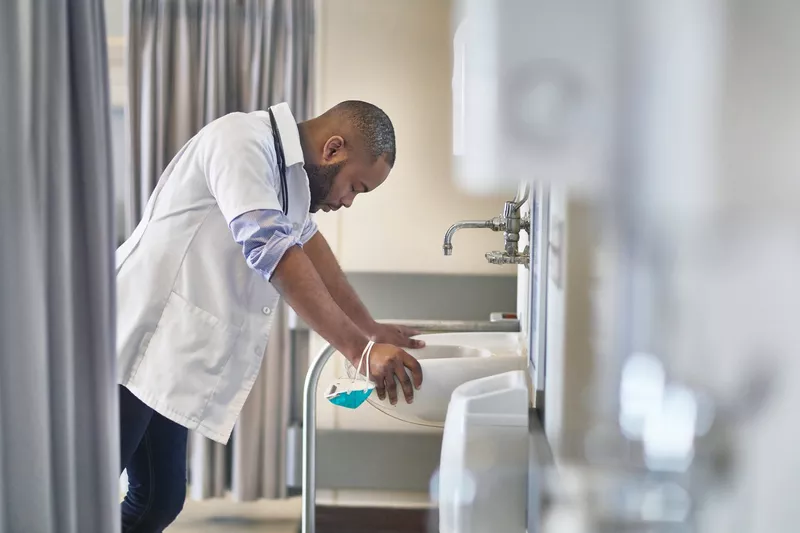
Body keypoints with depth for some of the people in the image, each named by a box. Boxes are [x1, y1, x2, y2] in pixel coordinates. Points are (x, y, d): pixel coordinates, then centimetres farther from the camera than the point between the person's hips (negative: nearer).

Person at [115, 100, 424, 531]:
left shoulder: (289, 169, 13)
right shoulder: (242, 140, -16)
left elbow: (307, 242, 27)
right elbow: (271, 250, -27)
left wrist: (370, 329, 24)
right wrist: (359, 349, -29)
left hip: (168, 356, 9)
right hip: (135, 341, -9)